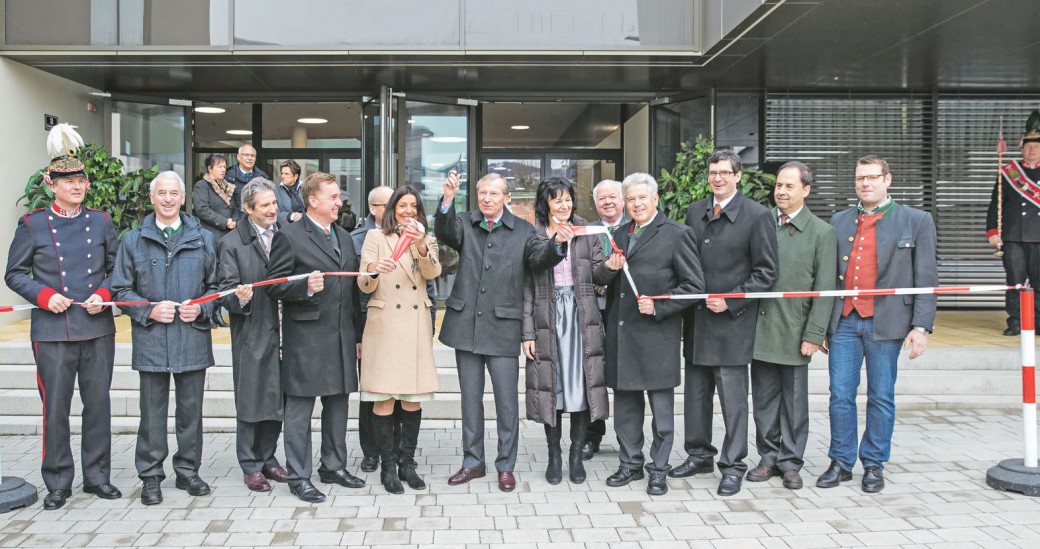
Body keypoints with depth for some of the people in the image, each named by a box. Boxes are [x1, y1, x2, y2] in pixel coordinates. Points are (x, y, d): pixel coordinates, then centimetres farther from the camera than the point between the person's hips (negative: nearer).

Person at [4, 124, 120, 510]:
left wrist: (104, 294, -6)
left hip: (98, 328, 2)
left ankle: (97, 476, 22)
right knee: (55, 408, 3)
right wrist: (44, 295, -11)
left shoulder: (101, 222, 7)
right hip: (53, 331, -2)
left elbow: (116, 269, 13)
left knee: (98, 403, 8)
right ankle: (58, 483, 18)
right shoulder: (32, 225, 1)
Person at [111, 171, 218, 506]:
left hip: (193, 338, 1)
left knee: (191, 410, 8)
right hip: (151, 340, -1)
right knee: (153, 412, 5)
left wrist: (201, 309, -7)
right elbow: (121, 290, 5)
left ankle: (188, 471, 21)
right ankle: (151, 475, 17)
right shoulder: (133, 241, 6)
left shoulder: (203, 239, 9)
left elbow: (216, 285, 12)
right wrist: (150, 311, -10)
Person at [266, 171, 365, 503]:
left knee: (338, 404, 14)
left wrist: (357, 335, 16)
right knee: (300, 408, 0)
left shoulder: (344, 237, 16)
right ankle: (299, 477, 10)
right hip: (306, 337, -7)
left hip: (342, 336, 7)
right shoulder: (289, 237, -5)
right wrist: (306, 287, -26)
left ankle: (333, 466, 28)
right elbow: (274, 286, -9)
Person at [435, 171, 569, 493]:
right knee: (470, 397, 13)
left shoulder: (522, 230, 3)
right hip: (466, 324, 2)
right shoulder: (465, 224, 5)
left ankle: (506, 466, 19)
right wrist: (448, 199, -33)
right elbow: (444, 233, -15)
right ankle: (472, 462, 26)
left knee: (506, 400, 4)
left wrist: (557, 243, -32)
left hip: (502, 326, -2)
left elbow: (539, 259, -10)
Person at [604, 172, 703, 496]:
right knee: (625, 404, 13)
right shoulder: (620, 234, 15)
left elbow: (694, 285, -8)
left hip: (657, 334, -6)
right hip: (621, 333, 6)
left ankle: (658, 470, 17)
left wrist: (659, 306, -16)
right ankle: (630, 463, 27)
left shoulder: (676, 234, -4)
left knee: (661, 407, 5)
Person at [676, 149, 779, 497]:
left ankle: (733, 465, 12)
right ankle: (699, 455, 28)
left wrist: (731, 301, -14)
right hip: (697, 319, 6)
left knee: (733, 397, 0)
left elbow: (766, 272, -7)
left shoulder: (757, 216, -6)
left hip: (733, 321, -5)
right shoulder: (695, 212, 10)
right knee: (696, 393, 14)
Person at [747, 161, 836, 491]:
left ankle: (790, 463, 20)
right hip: (760, 329, 2)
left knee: (794, 402, 7)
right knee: (763, 399, 10)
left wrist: (814, 334, -9)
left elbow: (824, 289, -3)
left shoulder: (821, 232, -1)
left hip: (794, 331, -2)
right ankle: (768, 458, 23)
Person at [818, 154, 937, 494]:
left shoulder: (916, 221, 3)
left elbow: (926, 279, 0)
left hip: (885, 323, -2)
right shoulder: (839, 222, 12)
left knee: (881, 398, 6)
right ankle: (841, 462, 17)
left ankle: (874, 465, 20)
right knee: (840, 395, 4)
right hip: (844, 322, 3)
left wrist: (921, 326, -8)